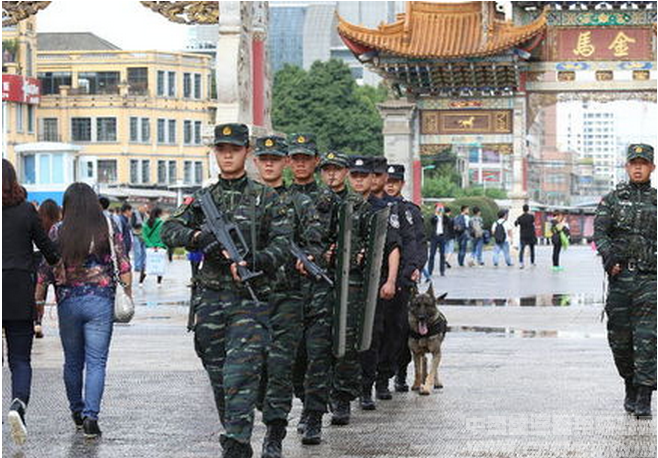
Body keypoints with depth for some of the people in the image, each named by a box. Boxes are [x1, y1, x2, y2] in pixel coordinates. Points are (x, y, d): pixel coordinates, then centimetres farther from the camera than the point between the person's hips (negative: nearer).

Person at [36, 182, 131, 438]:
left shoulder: (57, 232, -1)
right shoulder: (109, 227, -2)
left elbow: (45, 271, 0)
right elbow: (123, 265, -2)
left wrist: (38, 302, 8)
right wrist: (127, 293, 7)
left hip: (67, 302, 1)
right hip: (100, 302, -1)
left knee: (72, 362, 16)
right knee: (96, 362, 0)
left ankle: (77, 412, 28)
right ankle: (91, 416, -11)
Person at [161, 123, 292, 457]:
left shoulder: (266, 198, 3)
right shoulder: (202, 198, 13)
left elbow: (283, 243, -4)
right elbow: (169, 230, 4)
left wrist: (252, 263, -20)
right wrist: (196, 236, -16)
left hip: (250, 297, -4)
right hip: (210, 298, 4)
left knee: (241, 373, -14)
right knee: (217, 375, 9)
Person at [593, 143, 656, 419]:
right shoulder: (613, 199, 9)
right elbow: (599, 232, -2)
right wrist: (609, 256, -18)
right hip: (620, 277, 1)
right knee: (619, 338, 5)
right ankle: (630, 389, 25)